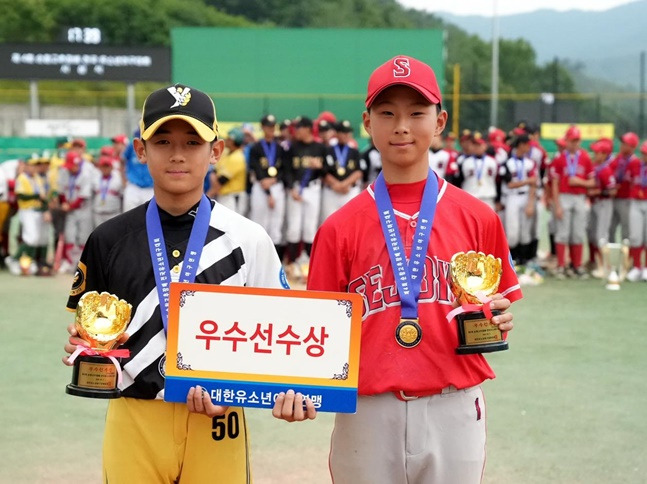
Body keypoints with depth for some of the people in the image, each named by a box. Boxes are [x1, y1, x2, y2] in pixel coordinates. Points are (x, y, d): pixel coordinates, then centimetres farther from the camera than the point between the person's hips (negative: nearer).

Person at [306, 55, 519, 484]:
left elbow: (497, 307, 13)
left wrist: (496, 323, -9)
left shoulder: (477, 218, 3)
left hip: (454, 411, 0)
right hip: (367, 413, 0)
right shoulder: (340, 227, 2)